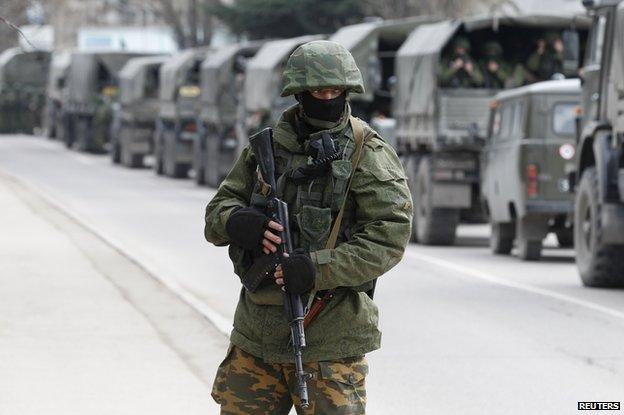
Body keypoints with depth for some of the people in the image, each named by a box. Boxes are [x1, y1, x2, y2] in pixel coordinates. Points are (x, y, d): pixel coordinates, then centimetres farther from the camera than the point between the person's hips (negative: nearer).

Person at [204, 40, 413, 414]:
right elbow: (217, 213, 10)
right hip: (257, 331, 5)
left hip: (329, 338, -5)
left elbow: (390, 236, -13)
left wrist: (317, 269, -23)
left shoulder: (369, 155, -5)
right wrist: (238, 222, -16)